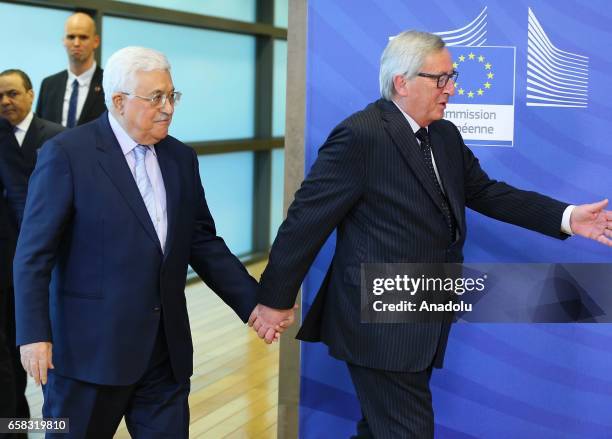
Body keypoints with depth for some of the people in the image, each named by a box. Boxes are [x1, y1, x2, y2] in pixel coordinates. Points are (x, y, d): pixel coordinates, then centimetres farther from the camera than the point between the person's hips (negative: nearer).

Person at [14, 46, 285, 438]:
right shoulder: (67, 154, -8)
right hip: (90, 347, -5)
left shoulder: (181, 157, 9)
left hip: (167, 348, 5)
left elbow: (203, 243, 12)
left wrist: (253, 302, 4)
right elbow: (34, 254, -10)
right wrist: (34, 334, -16)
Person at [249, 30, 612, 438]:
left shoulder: (446, 137, 11)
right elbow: (308, 216, -15)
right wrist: (276, 297, -12)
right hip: (381, 323, -8)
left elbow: (486, 192, 13)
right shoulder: (360, 136, -17)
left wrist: (567, 217, 2)